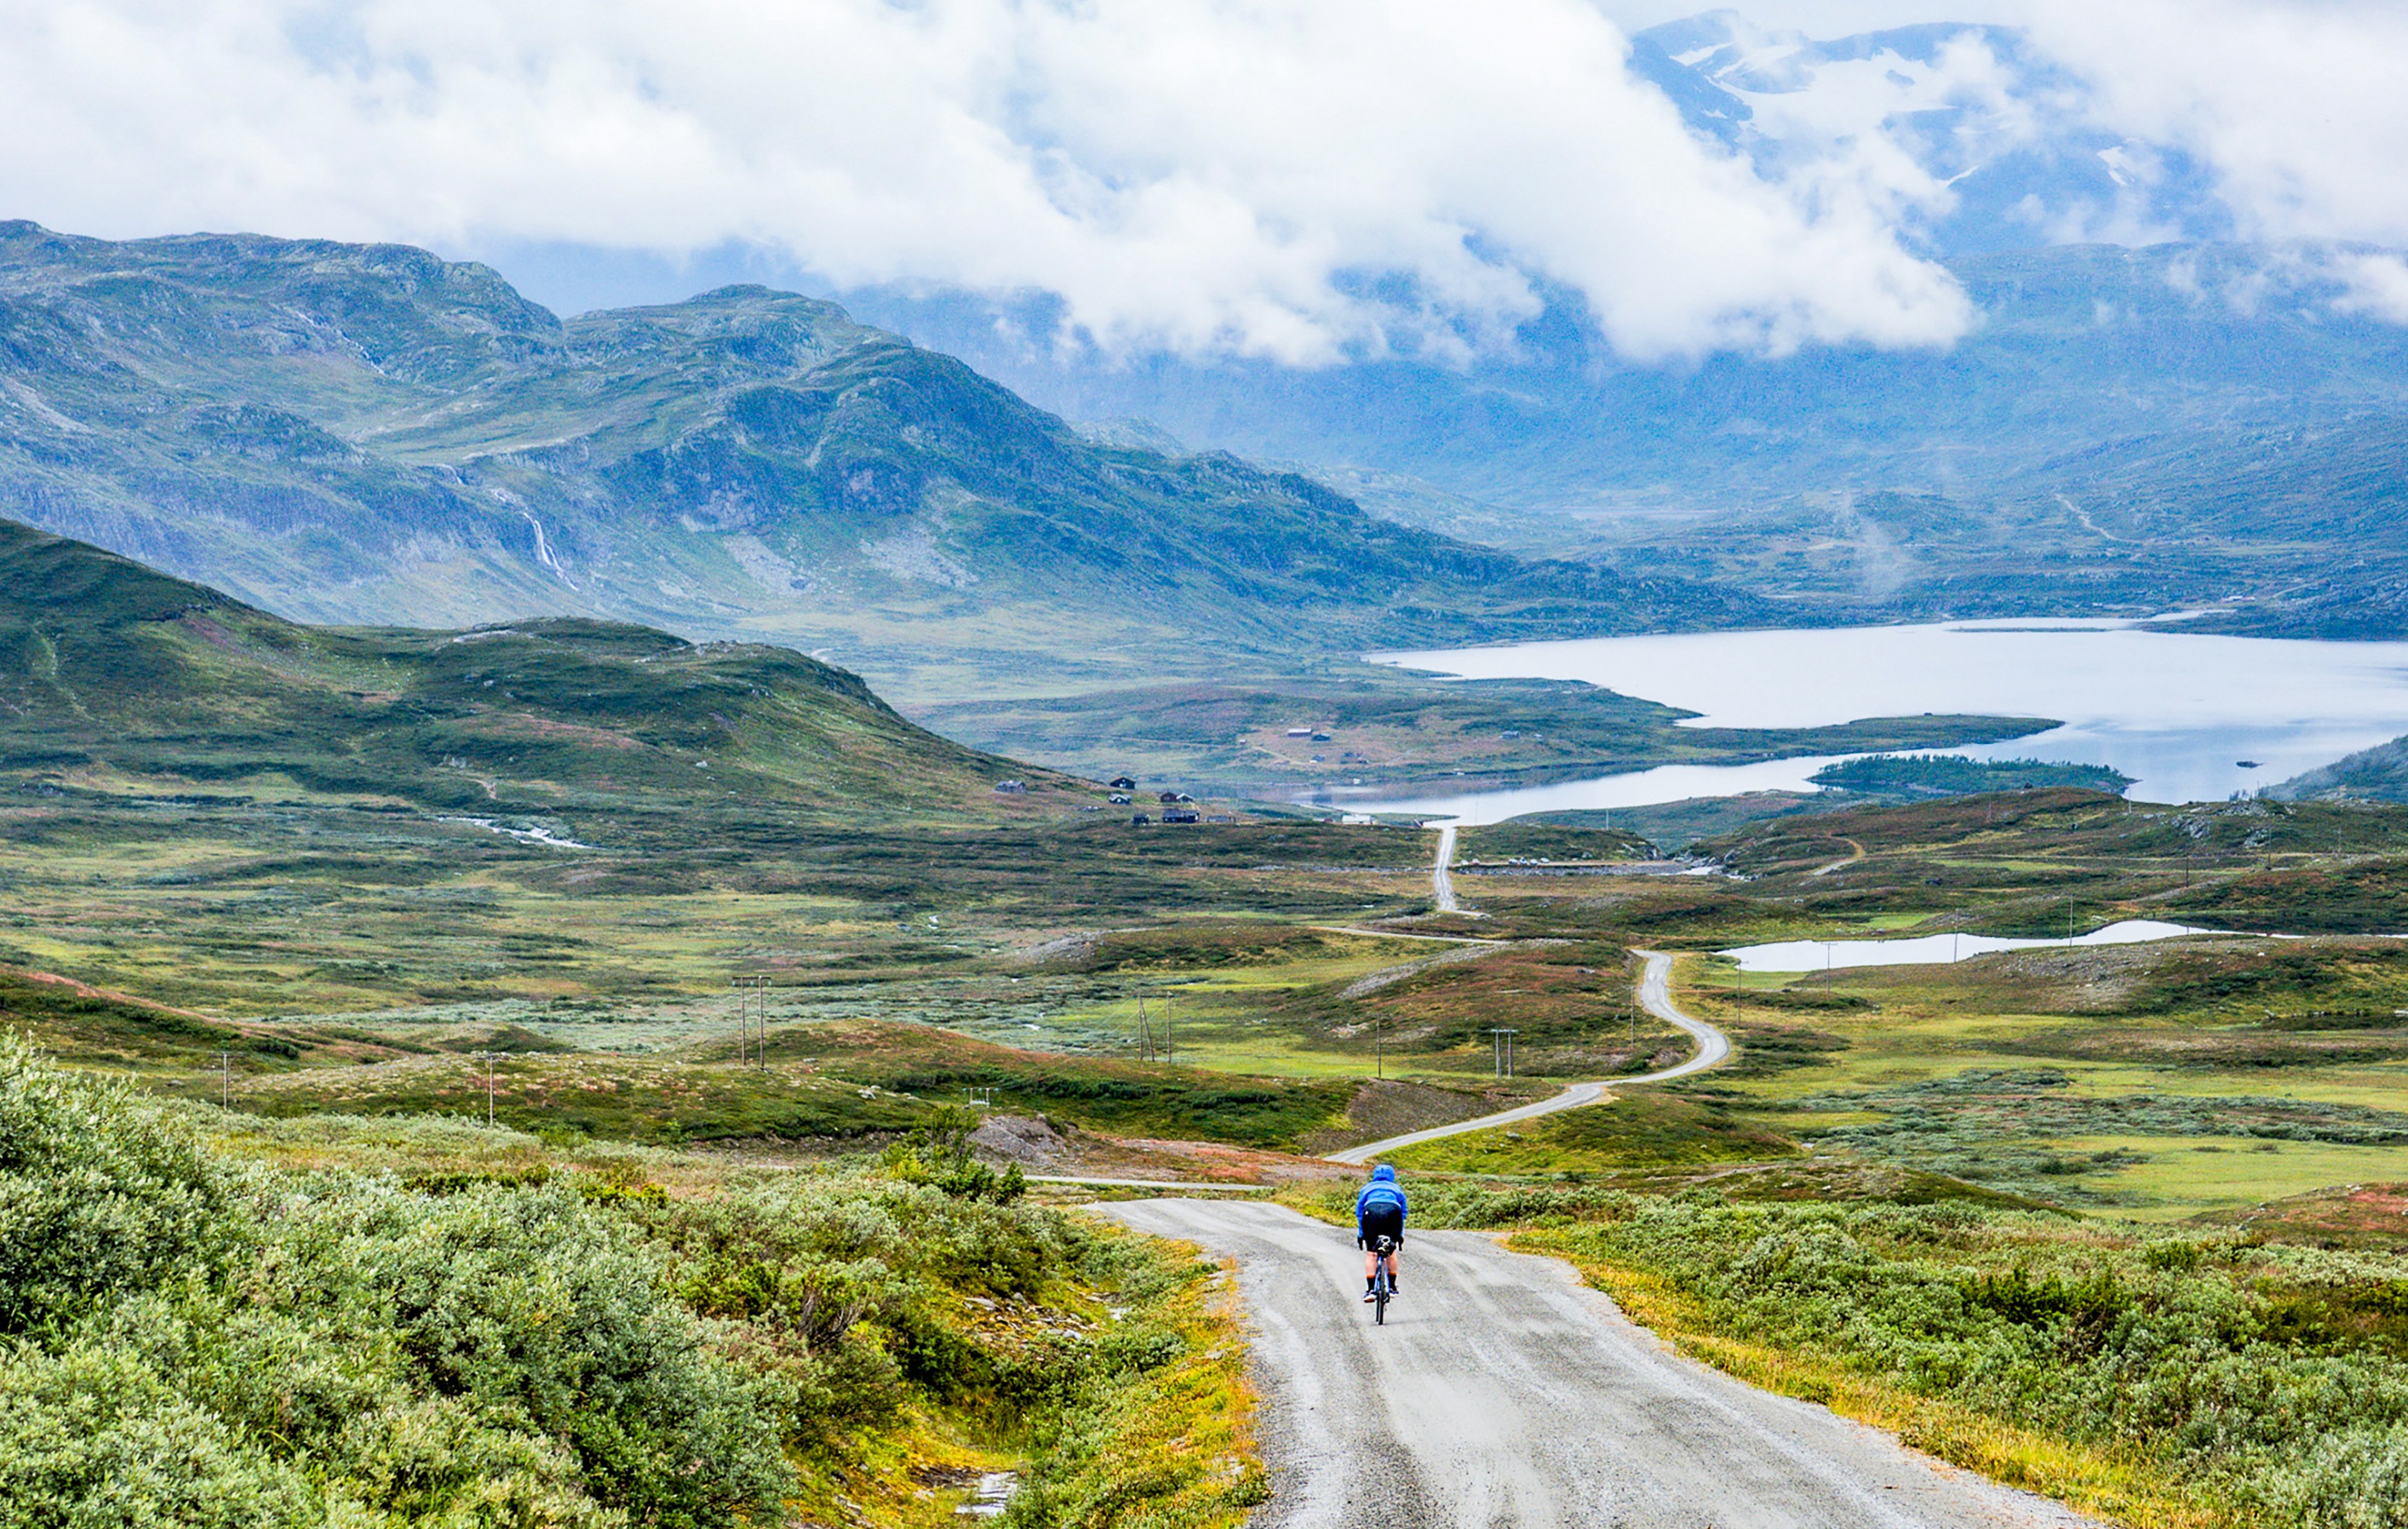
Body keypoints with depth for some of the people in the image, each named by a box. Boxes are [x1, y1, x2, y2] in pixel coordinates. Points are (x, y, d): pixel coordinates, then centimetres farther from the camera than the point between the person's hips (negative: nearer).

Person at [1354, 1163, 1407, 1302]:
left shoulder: (1367, 1188, 33)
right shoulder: (1397, 1188, 34)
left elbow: (1359, 1212, 25)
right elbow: (1403, 1212, 29)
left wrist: (1360, 1234, 26)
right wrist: (1400, 1235, 31)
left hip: (1371, 1211, -1)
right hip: (1392, 1211, 1)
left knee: (1371, 1254, 0)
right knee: (1391, 1251, 17)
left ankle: (1370, 1289, -10)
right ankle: (1392, 1287, 16)